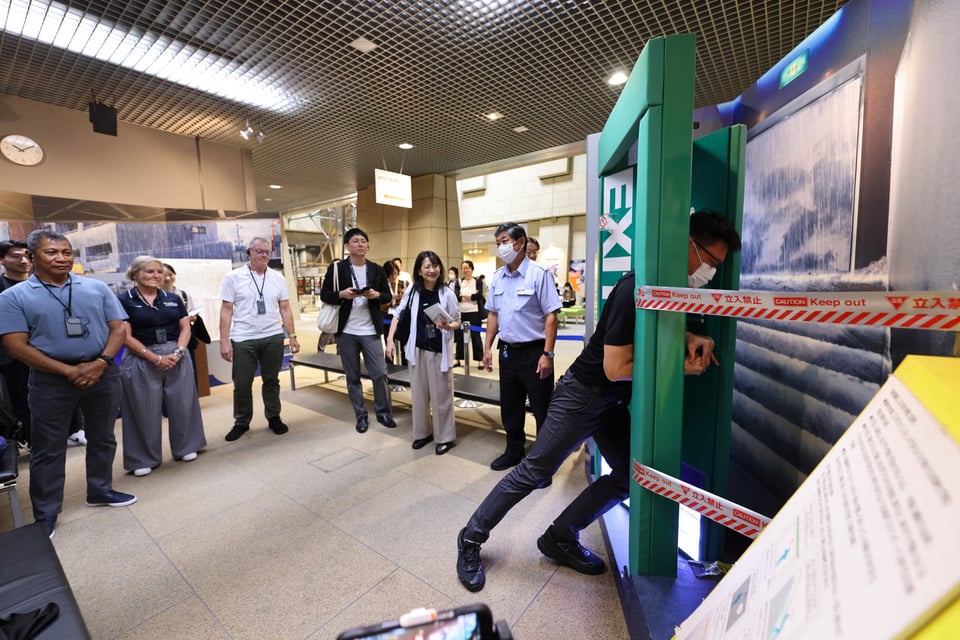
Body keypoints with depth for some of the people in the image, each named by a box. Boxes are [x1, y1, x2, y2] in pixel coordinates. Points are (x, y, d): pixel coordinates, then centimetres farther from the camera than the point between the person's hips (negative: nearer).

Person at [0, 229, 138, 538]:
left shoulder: (97, 288, 3)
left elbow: (118, 328, 1)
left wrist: (100, 363, -14)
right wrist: (69, 371, -17)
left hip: (103, 374, 2)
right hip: (51, 380, -2)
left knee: (102, 439, 15)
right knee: (48, 449, 8)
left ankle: (100, 491, 34)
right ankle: (45, 516, 23)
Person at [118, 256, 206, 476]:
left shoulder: (173, 299, 9)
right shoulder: (124, 301, -2)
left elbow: (185, 327, 6)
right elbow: (125, 336, -7)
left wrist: (178, 352, -10)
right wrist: (156, 358, -14)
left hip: (177, 357, 3)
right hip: (141, 361, -3)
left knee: (182, 404, 8)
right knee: (145, 411, 6)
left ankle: (185, 448, 25)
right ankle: (145, 459, 21)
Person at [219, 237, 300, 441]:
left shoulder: (278, 278, 5)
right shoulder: (233, 277, -1)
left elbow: (285, 309, 7)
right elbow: (226, 311, -1)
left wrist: (292, 336, 3)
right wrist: (224, 340, -6)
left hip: (273, 338, 2)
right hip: (243, 340, -1)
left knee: (271, 380, 12)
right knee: (242, 384, 7)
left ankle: (273, 418, 26)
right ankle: (241, 422, 25)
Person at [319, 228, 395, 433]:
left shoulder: (376, 269, 6)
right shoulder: (336, 268, 0)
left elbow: (388, 296, 8)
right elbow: (324, 295, 1)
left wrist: (376, 295, -13)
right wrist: (342, 294, -17)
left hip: (371, 331, 1)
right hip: (346, 331, 0)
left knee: (380, 374, 1)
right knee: (352, 377, 8)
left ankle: (383, 412, 19)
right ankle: (361, 415, 23)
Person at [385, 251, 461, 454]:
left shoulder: (447, 294, -10)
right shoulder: (412, 291, -2)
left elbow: (457, 321, -2)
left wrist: (448, 326, -23)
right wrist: (390, 339, -1)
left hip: (439, 351, -3)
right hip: (417, 349, 3)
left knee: (441, 395, 5)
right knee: (419, 394, 14)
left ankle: (445, 437, 20)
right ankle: (422, 432, 31)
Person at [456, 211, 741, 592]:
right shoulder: (636, 289, -25)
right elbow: (616, 368, -24)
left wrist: (695, 340, -1)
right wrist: (680, 367, -16)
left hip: (614, 402, 9)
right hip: (584, 393, -9)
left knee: (628, 477, 10)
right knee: (534, 472, -2)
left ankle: (560, 539, 25)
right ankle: (471, 539, 17)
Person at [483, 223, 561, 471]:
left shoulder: (538, 274, -12)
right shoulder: (498, 277, 7)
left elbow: (551, 316, -14)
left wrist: (547, 354, -19)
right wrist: (487, 347, 8)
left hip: (533, 352, -6)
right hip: (507, 351, 6)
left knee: (542, 410, 6)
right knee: (509, 407, 19)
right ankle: (514, 451, 39)